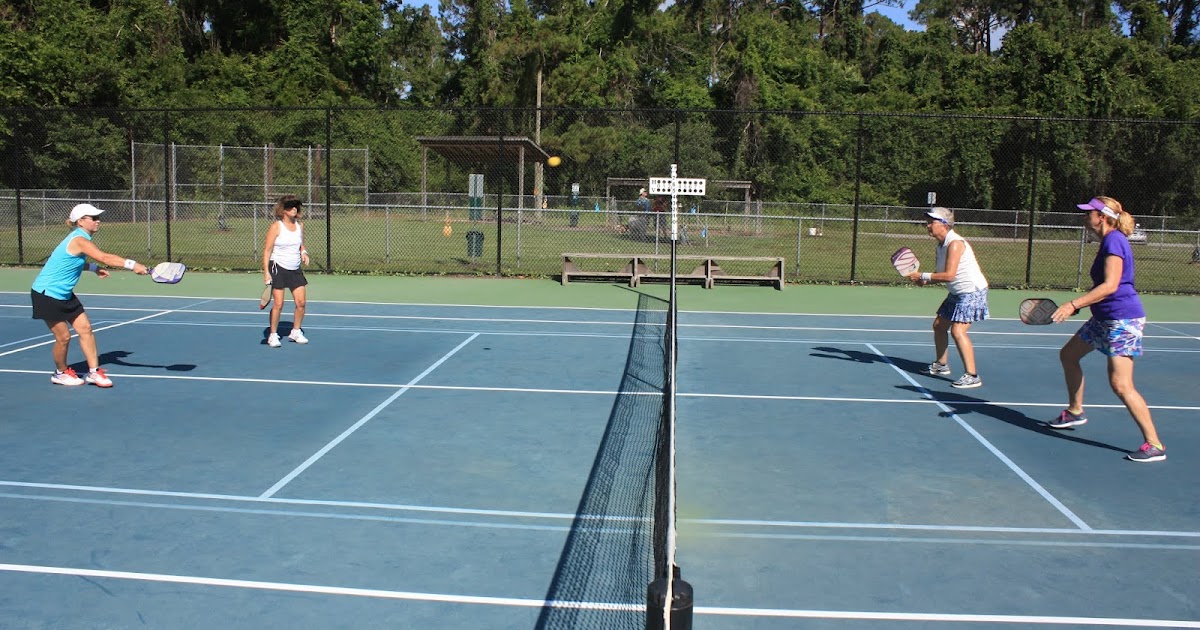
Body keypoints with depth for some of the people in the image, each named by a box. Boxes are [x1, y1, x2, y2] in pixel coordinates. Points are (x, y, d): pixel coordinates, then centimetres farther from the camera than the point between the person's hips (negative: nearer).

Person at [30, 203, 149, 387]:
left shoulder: (79, 238, 7)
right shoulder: (79, 239, -23)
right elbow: (105, 257, -37)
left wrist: (93, 268, 7)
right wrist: (132, 264, -46)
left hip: (64, 294, 10)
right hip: (47, 294, -10)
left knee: (85, 328, 3)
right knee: (63, 337, -1)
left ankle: (93, 371, 8)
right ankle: (61, 373, 22)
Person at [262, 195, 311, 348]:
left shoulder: (300, 226, 8)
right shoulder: (276, 227, -8)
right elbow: (267, 250, -9)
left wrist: (304, 252, -1)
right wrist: (266, 272, -16)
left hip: (296, 269, 5)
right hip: (278, 268, -5)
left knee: (301, 302, 0)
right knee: (278, 304, -6)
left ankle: (296, 332, 19)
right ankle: (273, 335, 8)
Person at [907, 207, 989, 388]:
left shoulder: (955, 243, -22)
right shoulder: (941, 245, 7)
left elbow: (949, 275, -29)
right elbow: (941, 271, 13)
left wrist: (923, 276, -23)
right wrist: (925, 280, -6)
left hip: (972, 292, -10)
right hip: (957, 293, 10)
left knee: (957, 330, -20)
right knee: (939, 325, 17)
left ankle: (971, 375, -18)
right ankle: (941, 365, 34)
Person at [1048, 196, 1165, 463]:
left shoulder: (1114, 241, -18)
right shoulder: (1109, 241, 13)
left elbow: (1110, 286, -27)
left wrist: (1073, 304, -31)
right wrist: (1076, 306, 19)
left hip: (1123, 320, -11)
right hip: (1104, 318, 11)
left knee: (1120, 385, -14)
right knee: (1068, 355, 21)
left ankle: (1154, 445, -8)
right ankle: (1075, 412, 36)